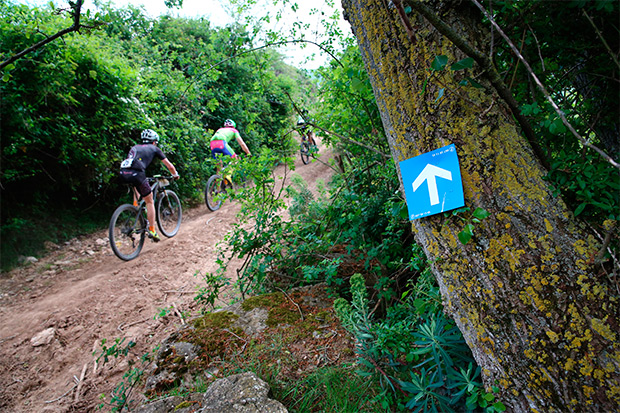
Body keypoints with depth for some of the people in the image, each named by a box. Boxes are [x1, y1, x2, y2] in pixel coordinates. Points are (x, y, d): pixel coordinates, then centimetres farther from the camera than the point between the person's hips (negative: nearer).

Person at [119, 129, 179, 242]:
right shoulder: (154, 149, 21)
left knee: (137, 185, 39)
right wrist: (175, 175, 41)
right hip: (136, 174, -5)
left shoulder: (135, 147, 33)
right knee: (149, 201, 9)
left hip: (123, 173, 5)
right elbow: (169, 166, 23)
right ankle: (152, 230, 8)